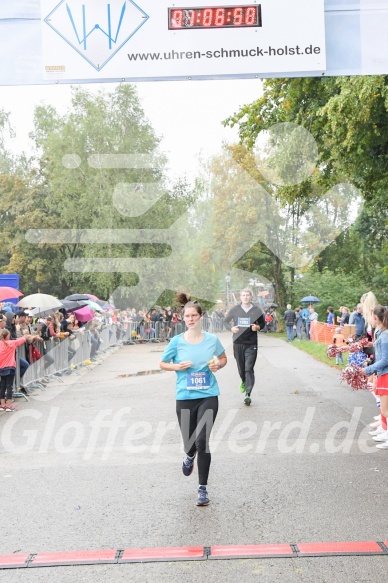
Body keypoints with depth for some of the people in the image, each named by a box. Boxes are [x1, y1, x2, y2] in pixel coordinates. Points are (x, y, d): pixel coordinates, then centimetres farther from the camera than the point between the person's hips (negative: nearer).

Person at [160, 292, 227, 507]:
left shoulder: (212, 339, -1)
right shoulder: (177, 341, -3)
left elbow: (223, 358, 15)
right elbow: (163, 364, 8)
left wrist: (218, 365, -7)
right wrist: (177, 366, -12)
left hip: (208, 396, -1)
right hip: (185, 398, 1)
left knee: (202, 441, -12)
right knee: (189, 442, 6)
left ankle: (203, 489, 2)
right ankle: (190, 456, 48)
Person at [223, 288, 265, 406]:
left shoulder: (257, 310, 0)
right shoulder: (234, 310, 2)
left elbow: (263, 323, 12)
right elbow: (226, 321, 12)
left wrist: (258, 327, -11)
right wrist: (231, 328, -8)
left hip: (251, 344, -2)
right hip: (238, 343, 2)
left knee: (249, 369, -10)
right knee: (241, 368, 12)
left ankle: (248, 394, -10)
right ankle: (244, 382, 44)